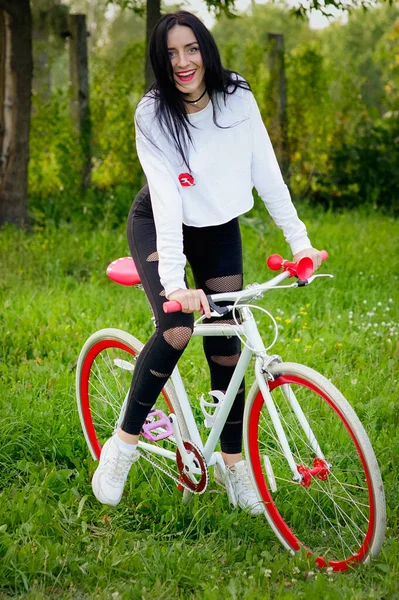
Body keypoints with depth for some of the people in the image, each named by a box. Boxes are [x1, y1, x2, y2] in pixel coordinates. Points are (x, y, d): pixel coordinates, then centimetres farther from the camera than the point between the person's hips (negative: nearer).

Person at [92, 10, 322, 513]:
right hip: (158, 227, -3)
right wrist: (175, 281, -42)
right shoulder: (153, 114, -24)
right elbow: (166, 197, -33)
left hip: (219, 230, 3)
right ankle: (125, 442, -8)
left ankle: (232, 462, 17)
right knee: (176, 328, -26)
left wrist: (299, 240, -16)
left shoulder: (238, 99, -15)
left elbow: (267, 174, -10)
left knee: (226, 347, 0)